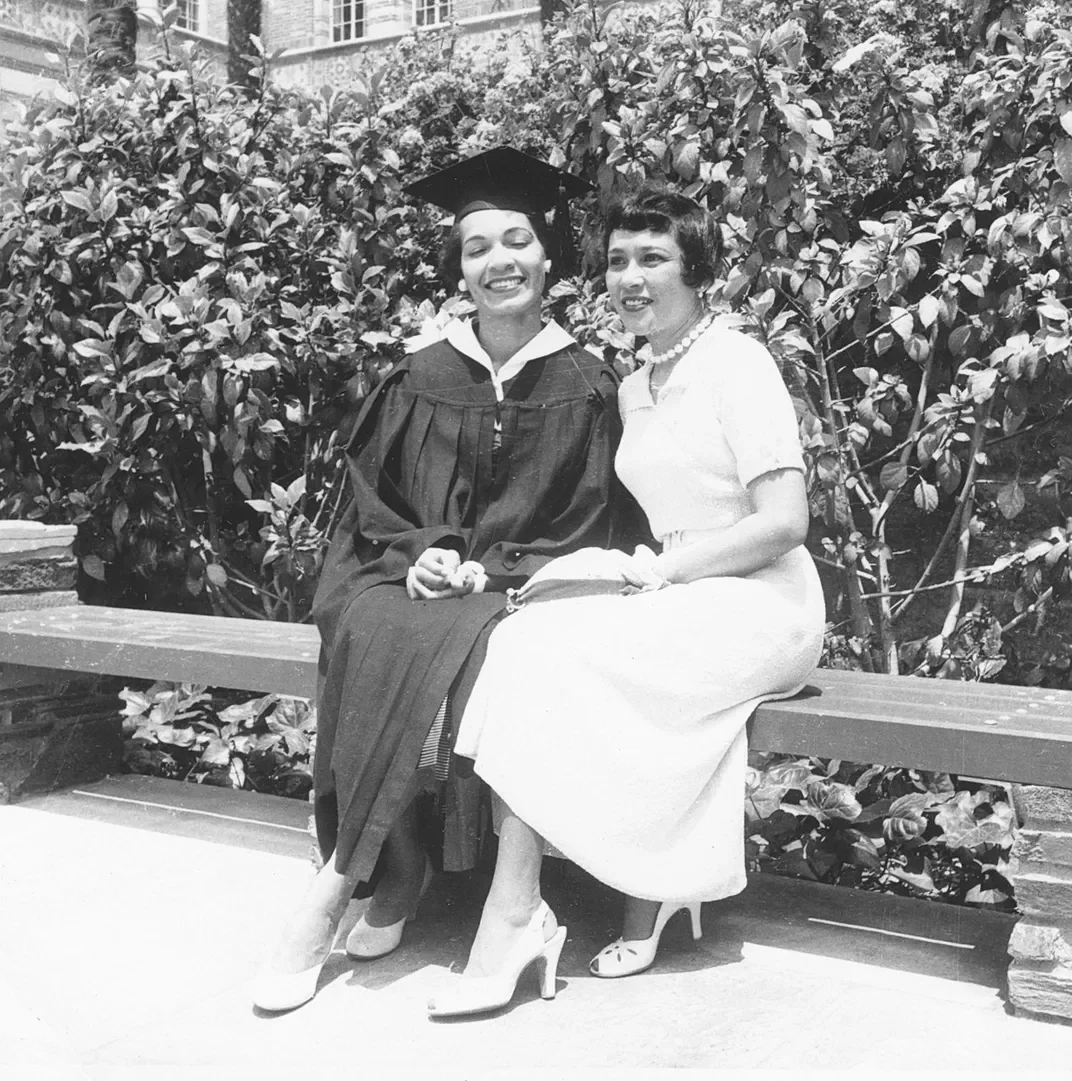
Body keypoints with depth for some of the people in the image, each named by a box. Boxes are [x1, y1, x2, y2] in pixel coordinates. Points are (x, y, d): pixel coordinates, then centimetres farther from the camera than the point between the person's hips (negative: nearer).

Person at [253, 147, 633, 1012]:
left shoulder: (585, 386, 4)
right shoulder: (422, 379, 10)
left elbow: (583, 525, 1)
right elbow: (375, 498, 10)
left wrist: (485, 569, -12)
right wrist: (417, 554, -10)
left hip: (517, 585, -2)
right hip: (410, 574, 3)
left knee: (441, 647, -33)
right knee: (372, 636, -31)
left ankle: (336, 888, -22)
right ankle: (399, 868, -19)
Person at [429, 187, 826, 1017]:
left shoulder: (737, 362, -8)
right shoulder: (635, 388, 15)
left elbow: (784, 522, -16)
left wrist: (655, 571, -16)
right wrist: (630, 570, -2)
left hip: (758, 605, -7)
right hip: (682, 603, 7)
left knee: (544, 650, -23)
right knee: (537, 632, -19)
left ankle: (514, 919, -15)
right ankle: (654, 887, -11)